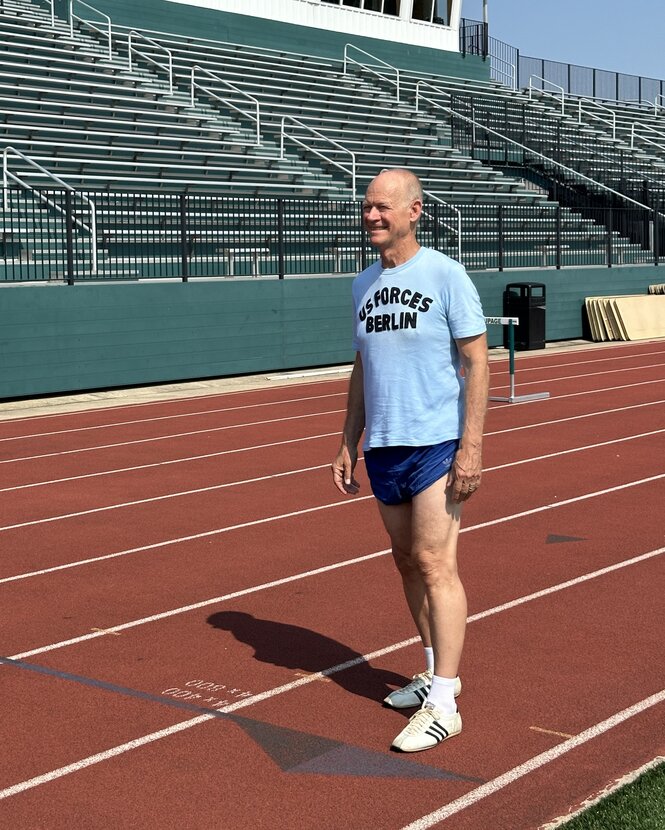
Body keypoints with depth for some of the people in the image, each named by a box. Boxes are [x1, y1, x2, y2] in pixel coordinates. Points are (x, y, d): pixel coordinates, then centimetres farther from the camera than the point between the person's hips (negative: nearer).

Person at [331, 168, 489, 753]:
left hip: (436, 443, -7)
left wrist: (471, 447, -15)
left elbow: (476, 362, -8)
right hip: (382, 446, 7)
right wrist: (348, 446, 15)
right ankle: (438, 673, 26)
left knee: (435, 564, -9)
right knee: (408, 562, 12)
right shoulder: (364, 284, 12)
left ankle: (442, 705, -4)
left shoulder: (444, 275, -7)